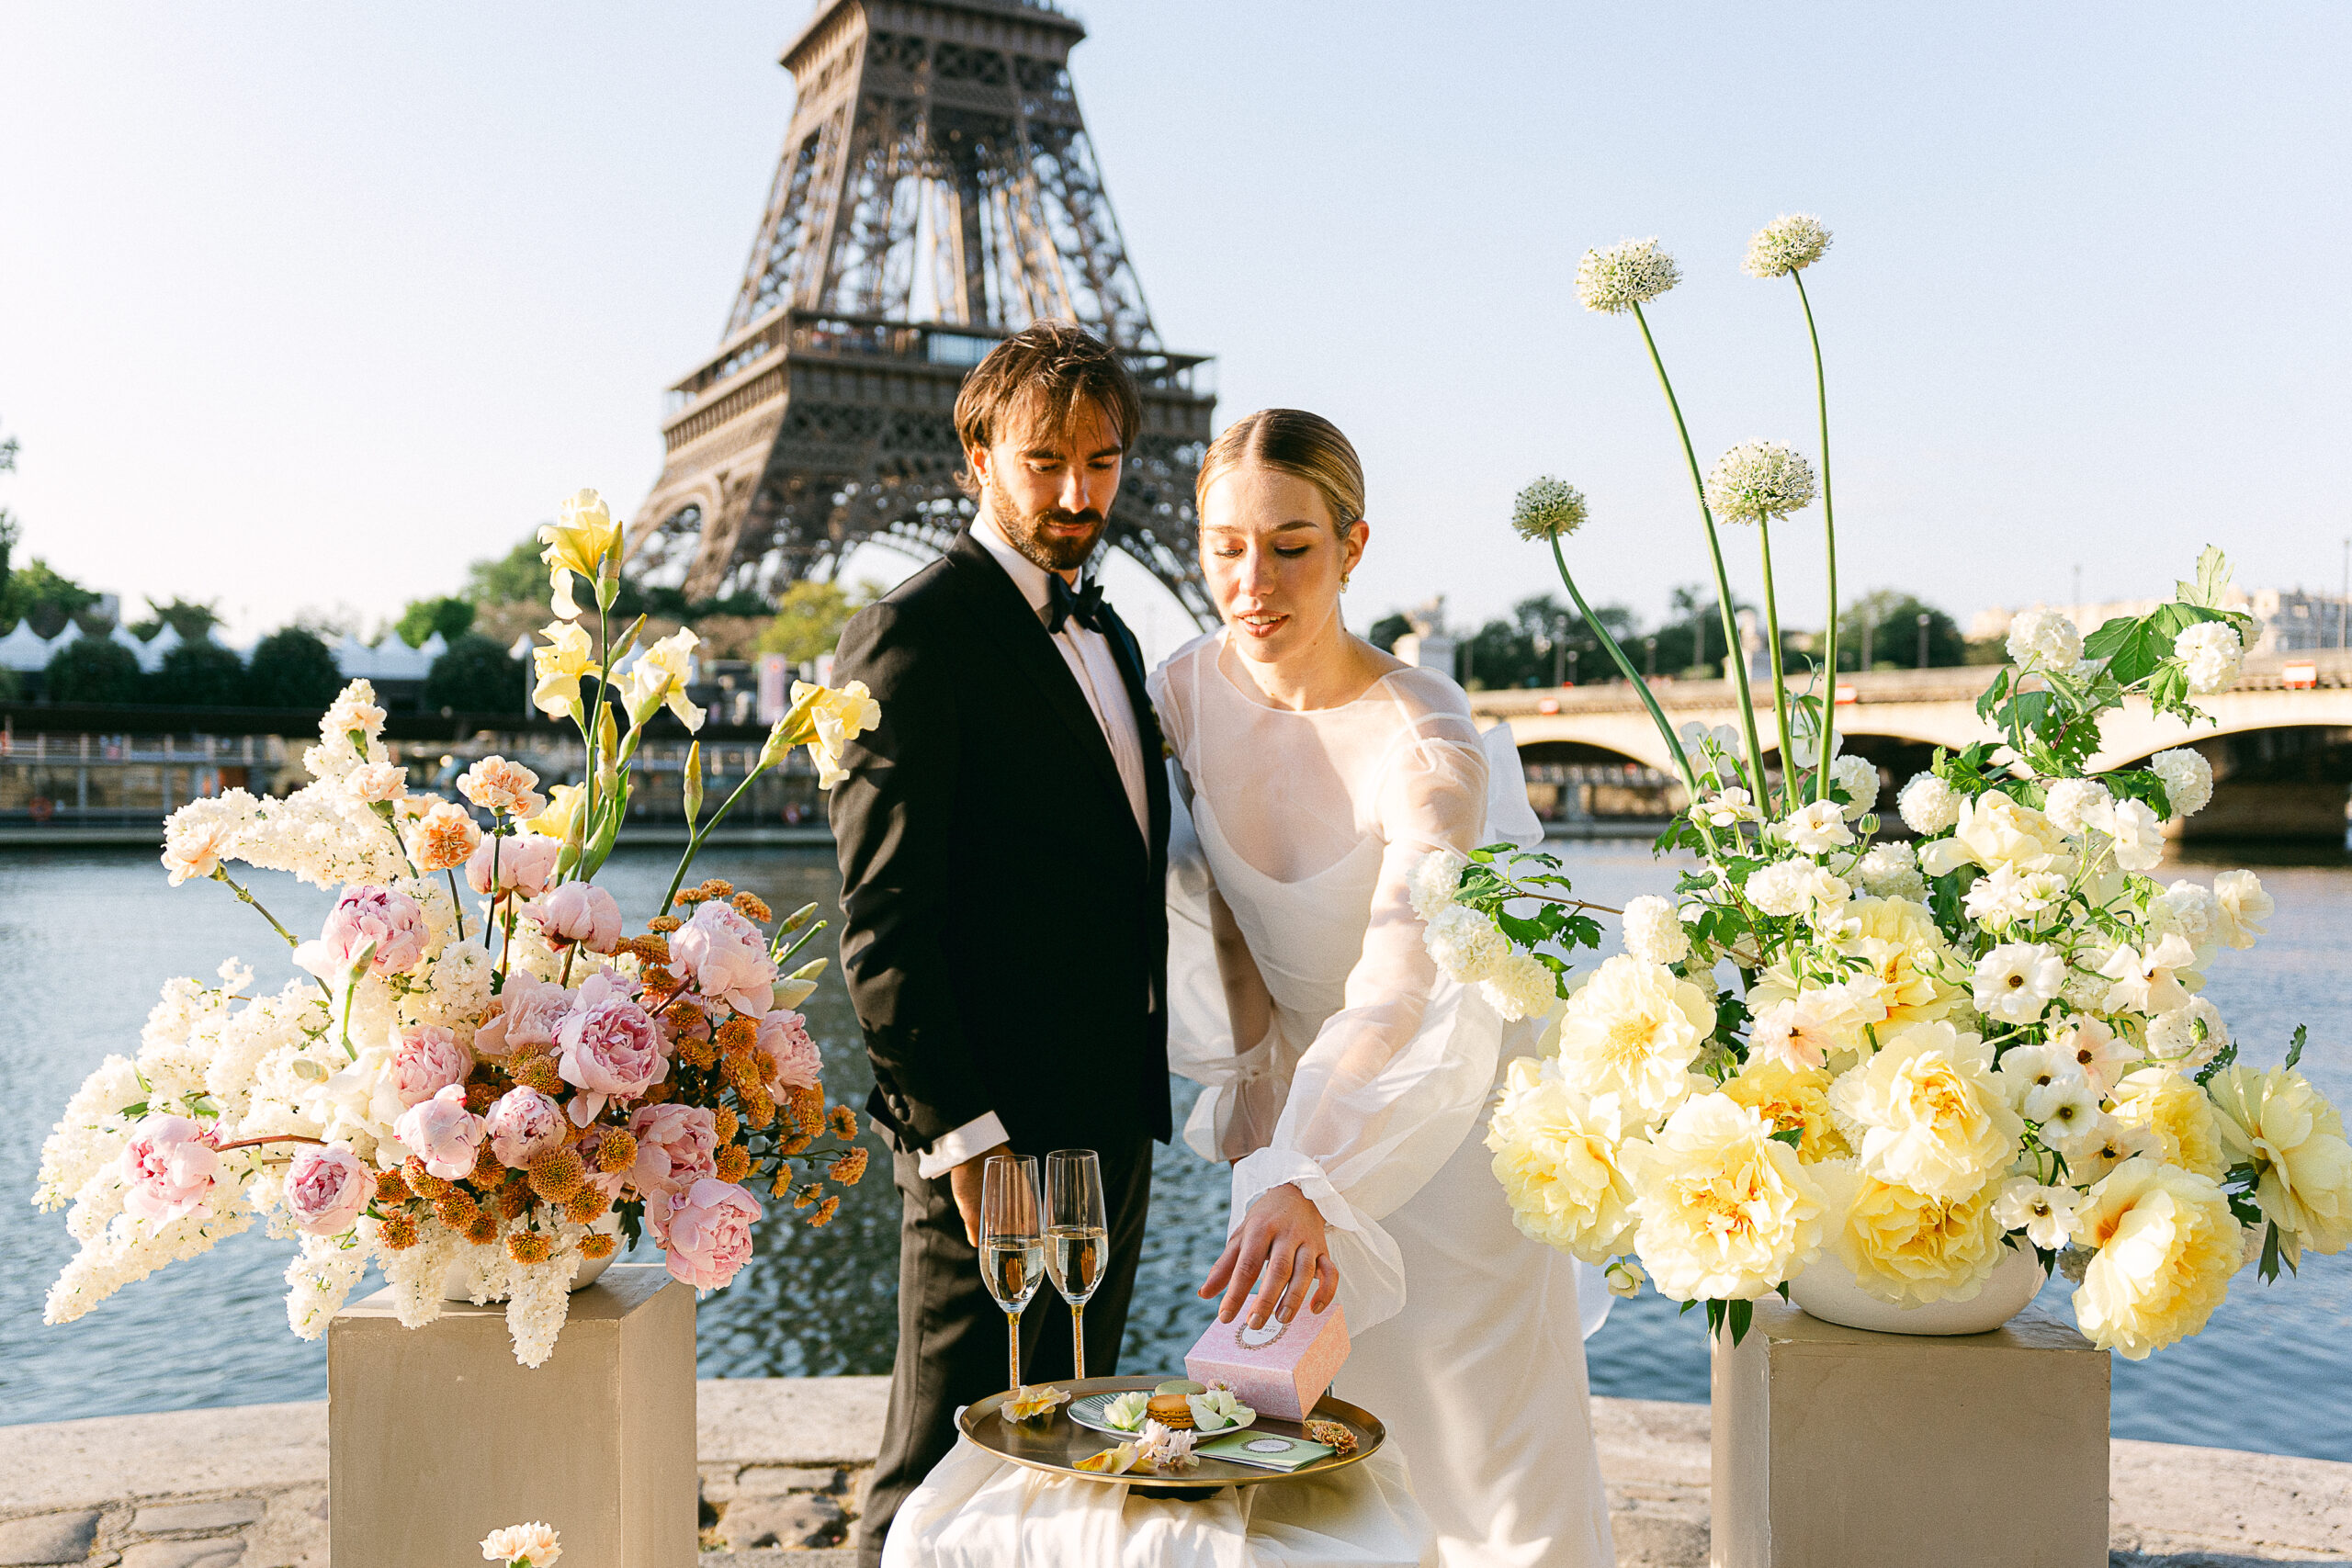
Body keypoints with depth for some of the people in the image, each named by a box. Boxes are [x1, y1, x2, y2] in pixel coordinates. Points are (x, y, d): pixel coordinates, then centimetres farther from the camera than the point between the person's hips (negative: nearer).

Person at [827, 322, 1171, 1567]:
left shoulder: (1107, 634, 16)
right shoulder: (915, 633, -11)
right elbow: (881, 923, -16)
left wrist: (1142, 1095, 14)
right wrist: (960, 1136, -19)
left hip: (1112, 1123, 8)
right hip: (995, 1130, -8)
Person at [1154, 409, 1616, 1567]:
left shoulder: (1428, 743, -29)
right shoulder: (1188, 688, -12)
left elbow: (1400, 985, -41)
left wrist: (1302, 1181, -54)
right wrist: (1250, 1082, -1)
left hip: (1443, 1111, -5)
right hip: (1298, 1088, 5)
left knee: (1483, 1443, 6)